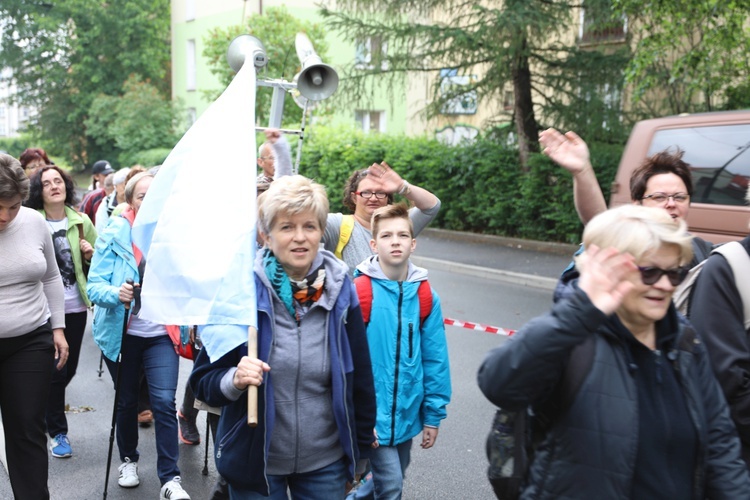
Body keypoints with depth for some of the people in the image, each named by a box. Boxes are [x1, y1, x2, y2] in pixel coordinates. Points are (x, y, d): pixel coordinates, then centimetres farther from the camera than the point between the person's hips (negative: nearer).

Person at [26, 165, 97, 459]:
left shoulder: (81, 222, 3)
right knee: (56, 371, 1)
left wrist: (92, 254, -7)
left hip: (75, 307, 4)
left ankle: (49, 409, 41)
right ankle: (57, 432, 19)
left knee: (69, 369, 14)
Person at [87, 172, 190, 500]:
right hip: (122, 334, 0)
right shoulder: (114, 235, -9)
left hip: (161, 334, 0)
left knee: (164, 402, -9)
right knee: (127, 402, 16)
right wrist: (116, 294, -32)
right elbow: (94, 285, -12)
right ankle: (128, 459, 40)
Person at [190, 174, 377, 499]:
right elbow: (203, 380, -8)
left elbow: (360, 378, 3)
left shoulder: (340, 290, -7)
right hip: (255, 462, -1)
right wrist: (234, 380, -29)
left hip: (327, 464, 2)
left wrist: (361, 451, 9)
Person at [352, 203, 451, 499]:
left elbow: (435, 359, 3)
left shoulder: (426, 297, -2)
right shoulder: (358, 292, -14)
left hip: (407, 413, 5)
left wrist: (433, 414, 5)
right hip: (372, 413, -5)